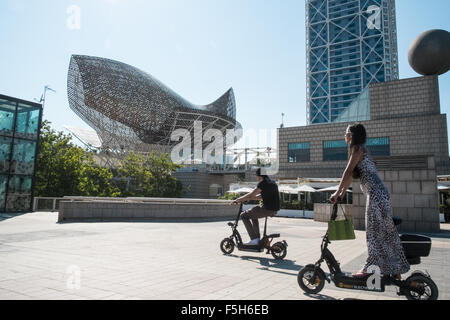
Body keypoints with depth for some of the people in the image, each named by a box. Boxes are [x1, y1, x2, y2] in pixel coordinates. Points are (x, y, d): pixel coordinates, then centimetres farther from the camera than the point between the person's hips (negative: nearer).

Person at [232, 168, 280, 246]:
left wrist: (237, 200, -4)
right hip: (275, 210, 10)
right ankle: (257, 238, 30)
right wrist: (248, 198, 23)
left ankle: (254, 239, -2)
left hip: (267, 209, -10)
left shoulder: (263, 183, -13)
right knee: (253, 214, 32)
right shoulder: (272, 182, 16)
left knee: (244, 216, 1)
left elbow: (251, 195, -15)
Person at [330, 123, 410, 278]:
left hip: (375, 193, -10)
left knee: (376, 231, -5)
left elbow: (348, 172, -16)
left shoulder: (357, 148, -7)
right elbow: (351, 176, 23)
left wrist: (337, 192, -16)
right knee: (384, 231, 12)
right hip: (378, 193, 10)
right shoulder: (359, 149, 22)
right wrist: (342, 194, 22)